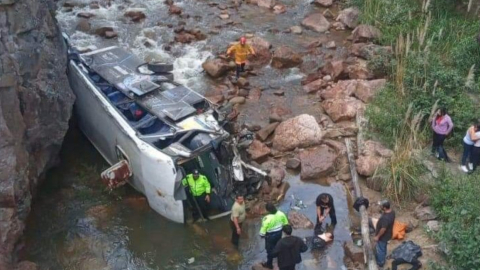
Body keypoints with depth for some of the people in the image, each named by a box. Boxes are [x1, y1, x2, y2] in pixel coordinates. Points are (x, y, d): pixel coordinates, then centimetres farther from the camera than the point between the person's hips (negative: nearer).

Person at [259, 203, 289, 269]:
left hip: (270, 235, -6)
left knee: (270, 249, 14)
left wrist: (262, 235, -2)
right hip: (279, 233, 6)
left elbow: (264, 228, -21)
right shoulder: (280, 213, -16)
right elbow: (285, 223, 0)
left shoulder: (267, 218, -33)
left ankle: (269, 264, 31)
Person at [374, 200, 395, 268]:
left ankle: (380, 263, 37)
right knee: (383, 248, 30)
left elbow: (383, 229, -31)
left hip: (383, 236, -9)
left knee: (380, 249, 16)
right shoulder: (392, 212, -12)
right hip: (387, 234, 9)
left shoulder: (386, 218, -40)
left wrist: (377, 236, -19)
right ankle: (382, 259, 52)